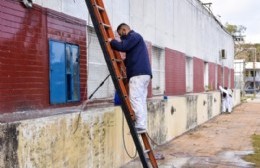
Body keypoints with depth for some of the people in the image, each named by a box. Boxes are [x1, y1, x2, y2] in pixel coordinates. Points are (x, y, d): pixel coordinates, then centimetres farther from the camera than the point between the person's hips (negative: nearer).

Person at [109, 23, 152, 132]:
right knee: (141, 100, 6)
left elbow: (123, 46, -16)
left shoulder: (134, 36, 0)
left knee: (135, 99, -13)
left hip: (138, 73, -10)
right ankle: (142, 125, 4)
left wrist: (112, 41, 0)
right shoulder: (134, 38, 31)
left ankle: (140, 125, -17)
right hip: (143, 73, 10)